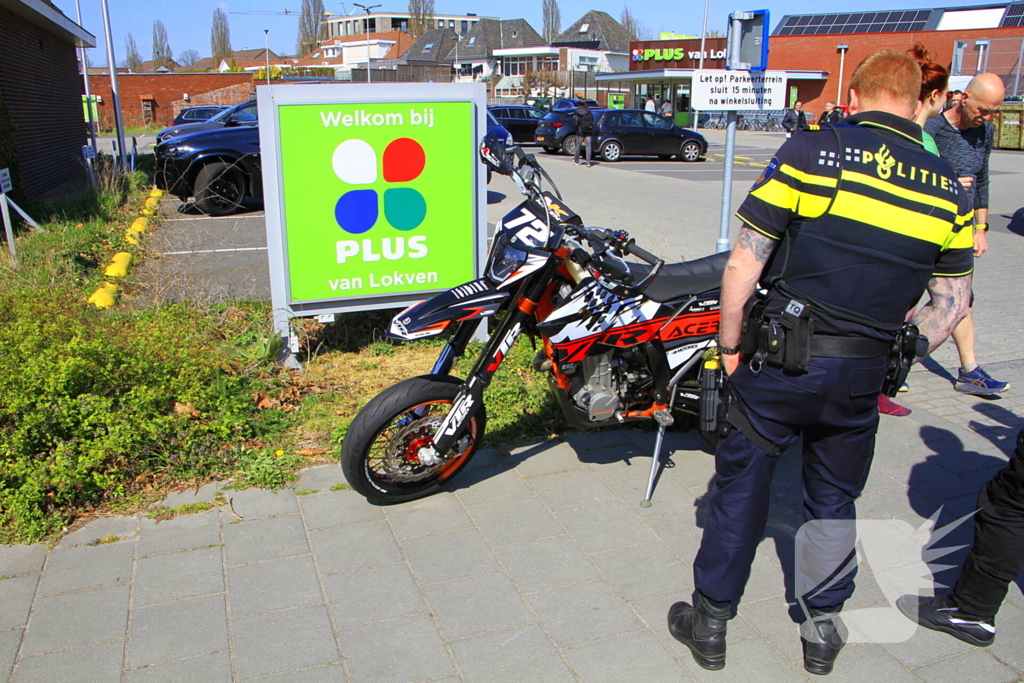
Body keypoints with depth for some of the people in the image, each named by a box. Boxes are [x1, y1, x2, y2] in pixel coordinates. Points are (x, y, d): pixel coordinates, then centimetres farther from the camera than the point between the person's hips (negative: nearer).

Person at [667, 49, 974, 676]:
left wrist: (730, 345, -2)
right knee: (835, 499, 21)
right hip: (863, 375, 3)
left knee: (743, 484, 11)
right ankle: (823, 629, 34)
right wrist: (898, 355, 19)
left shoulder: (813, 150, -9)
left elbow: (745, 263, -12)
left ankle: (710, 623, 24)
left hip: (783, 359, -3)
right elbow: (953, 304, 7)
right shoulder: (948, 188, 4)